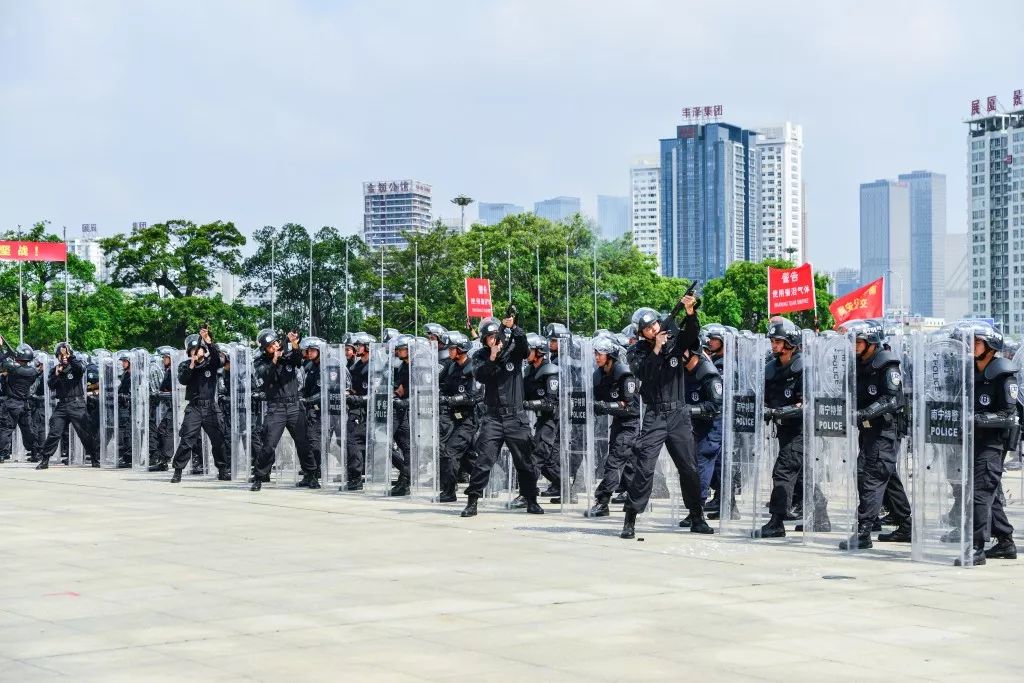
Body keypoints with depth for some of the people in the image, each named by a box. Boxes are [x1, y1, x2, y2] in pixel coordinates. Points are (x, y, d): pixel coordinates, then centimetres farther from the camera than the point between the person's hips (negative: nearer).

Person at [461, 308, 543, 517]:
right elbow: (480, 376, -12)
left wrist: (513, 327, -34)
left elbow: (524, 345, -19)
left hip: (516, 417, 1)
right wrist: (492, 357, -24)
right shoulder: (481, 356, 4)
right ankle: (472, 502, -2)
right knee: (483, 461, -8)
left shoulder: (513, 351, 2)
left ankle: (531, 502, 20)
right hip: (492, 416, -1)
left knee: (525, 462, 8)